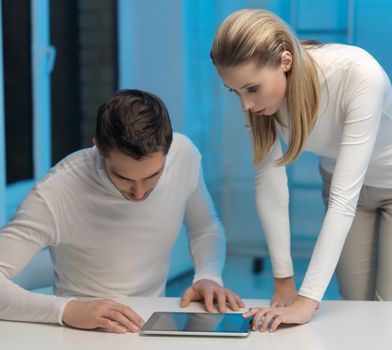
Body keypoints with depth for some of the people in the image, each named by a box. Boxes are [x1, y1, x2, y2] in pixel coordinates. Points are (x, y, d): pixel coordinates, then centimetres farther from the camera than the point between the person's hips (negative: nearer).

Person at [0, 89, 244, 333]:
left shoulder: (183, 154, -11)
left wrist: (209, 276, -11)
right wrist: (67, 309, -39)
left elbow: (207, 229, 7)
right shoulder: (55, 196, -24)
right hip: (85, 337, -3)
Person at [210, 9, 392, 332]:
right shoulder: (261, 88, -24)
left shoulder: (360, 76, -38)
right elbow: (269, 179, -18)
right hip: (340, 181, 4)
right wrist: (284, 280, -18)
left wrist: (308, 299, -41)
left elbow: (345, 196, -39)